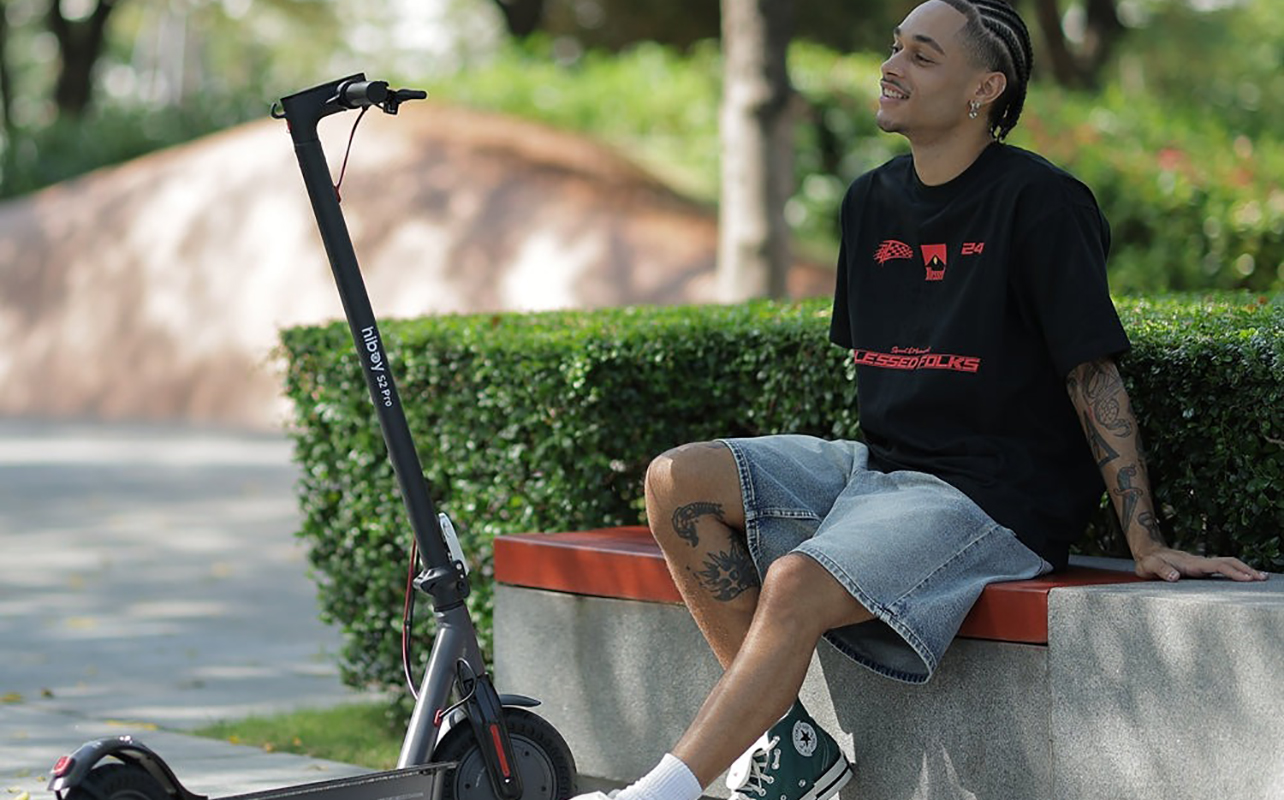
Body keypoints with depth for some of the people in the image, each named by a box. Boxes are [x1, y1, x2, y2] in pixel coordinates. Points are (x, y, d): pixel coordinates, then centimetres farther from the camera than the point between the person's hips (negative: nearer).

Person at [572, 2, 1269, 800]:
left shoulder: (1040, 203, -11)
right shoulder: (873, 201, 12)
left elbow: (1094, 376, -12)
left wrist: (1147, 542, -15)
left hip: (996, 500, -8)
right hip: (878, 466, 8)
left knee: (796, 582, -31)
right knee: (678, 483, -9)